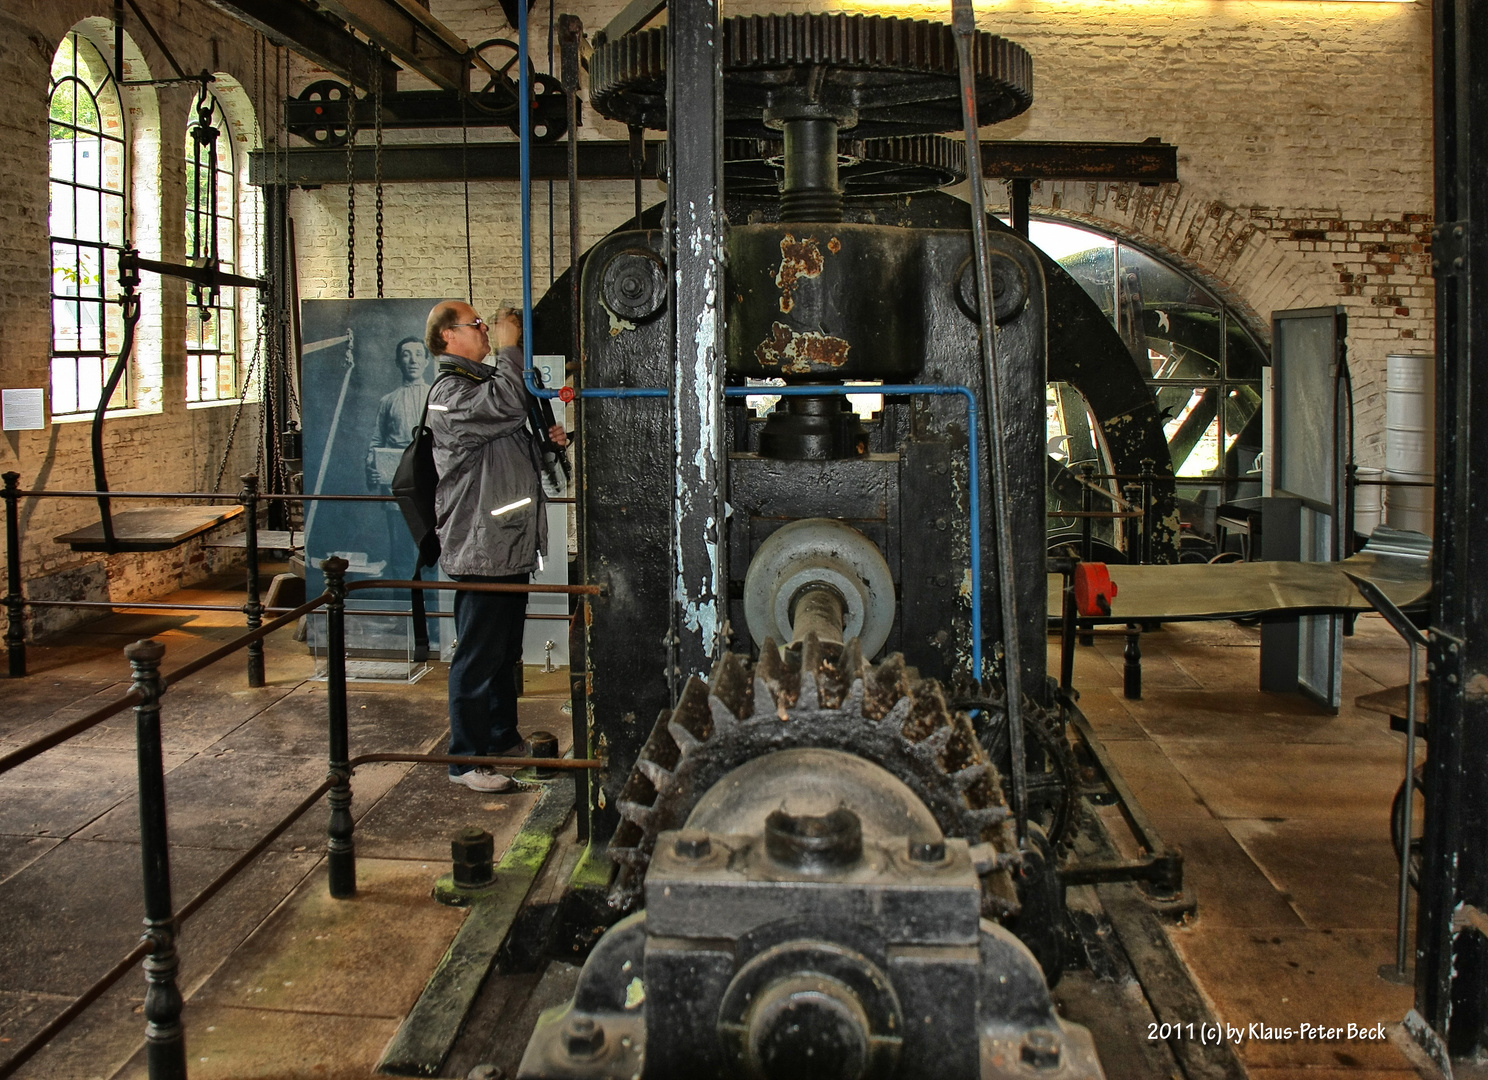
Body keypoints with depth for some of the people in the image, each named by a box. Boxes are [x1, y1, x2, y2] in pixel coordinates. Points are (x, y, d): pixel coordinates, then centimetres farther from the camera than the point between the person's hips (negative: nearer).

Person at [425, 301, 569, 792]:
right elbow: (507, 406, -31)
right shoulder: (449, 393, -12)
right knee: (477, 656, -3)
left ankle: (504, 739, 31)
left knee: (506, 652, 19)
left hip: (512, 545, 10)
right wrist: (508, 348, -17)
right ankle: (467, 759, 5)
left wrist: (549, 443, 10)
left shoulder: (484, 382, 19)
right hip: (480, 549, -10)